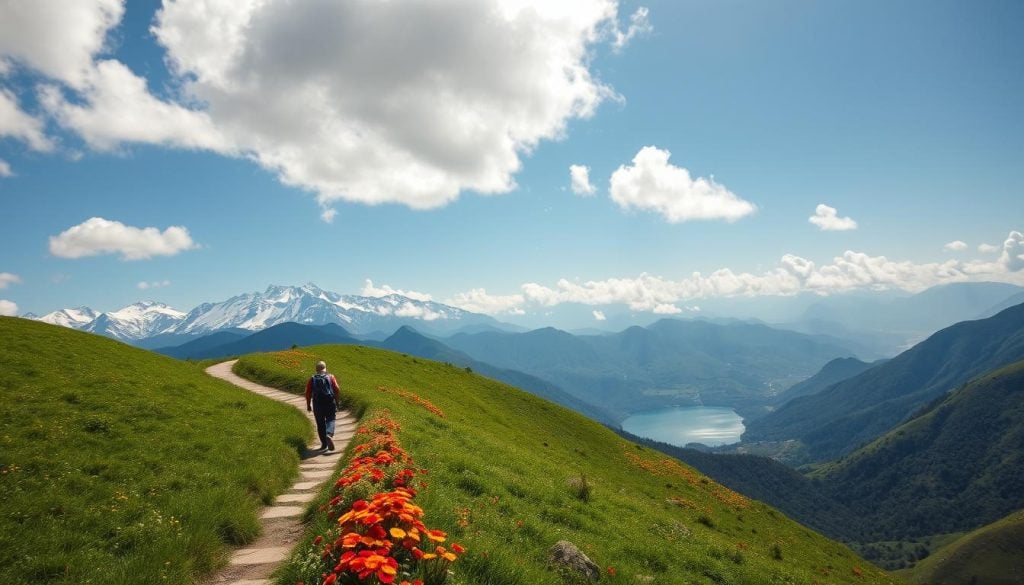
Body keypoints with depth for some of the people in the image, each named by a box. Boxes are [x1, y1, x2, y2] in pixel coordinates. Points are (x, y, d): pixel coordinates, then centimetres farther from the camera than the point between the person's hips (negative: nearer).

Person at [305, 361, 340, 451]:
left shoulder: (312, 379, 4)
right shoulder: (331, 377, 1)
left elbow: (308, 393, 1)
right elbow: (337, 390, -5)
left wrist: (308, 405, 11)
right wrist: (336, 402, 7)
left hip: (317, 404, 1)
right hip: (330, 403, -1)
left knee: (320, 424, 11)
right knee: (330, 420, 8)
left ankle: (324, 444, 14)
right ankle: (329, 434, -21)